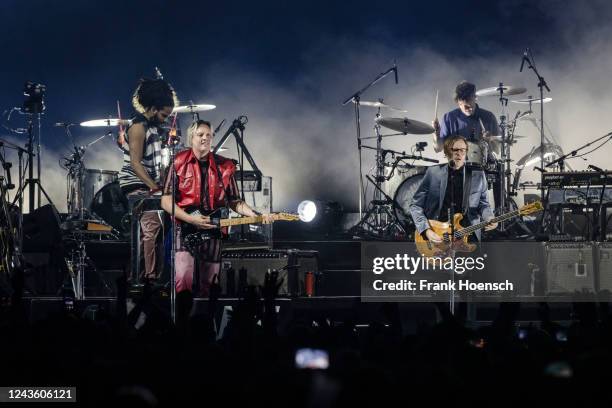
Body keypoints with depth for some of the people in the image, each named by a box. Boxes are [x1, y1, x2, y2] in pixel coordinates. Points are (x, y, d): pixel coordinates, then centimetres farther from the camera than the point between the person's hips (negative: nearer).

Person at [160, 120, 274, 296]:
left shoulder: (224, 167, 10)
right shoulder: (179, 163, 1)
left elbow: (234, 201, 14)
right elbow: (166, 201, -3)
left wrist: (255, 215, -4)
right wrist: (191, 219, -14)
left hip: (213, 231, 4)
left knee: (207, 285, 8)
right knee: (183, 280, -22)